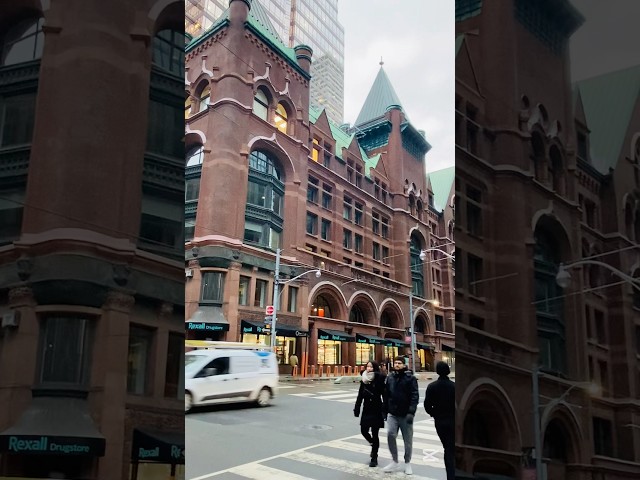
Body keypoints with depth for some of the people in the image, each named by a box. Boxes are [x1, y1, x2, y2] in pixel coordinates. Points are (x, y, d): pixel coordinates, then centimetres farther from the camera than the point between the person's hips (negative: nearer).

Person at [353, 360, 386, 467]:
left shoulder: (379, 380, -10)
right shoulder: (364, 380, 4)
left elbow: (384, 395, -14)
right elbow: (360, 396, 7)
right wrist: (357, 409, 5)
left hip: (376, 410, -4)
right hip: (366, 409, 5)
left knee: (374, 434, 0)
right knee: (364, 430, 3)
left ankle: (374, 458, 13)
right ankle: (374, 445, 34)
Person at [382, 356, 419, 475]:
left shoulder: (410, 378, -6)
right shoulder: (390, 378, 7)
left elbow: (415, 396, -13)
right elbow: (386, 396, 12)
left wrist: (411, 412, -21)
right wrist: (384, 411, 12)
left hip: (405, 415, -3)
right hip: (392, 414, 3)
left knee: (408, 440, 7)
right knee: (390, 435, -14)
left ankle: (407, 463, 27)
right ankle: (395, 462, 3)